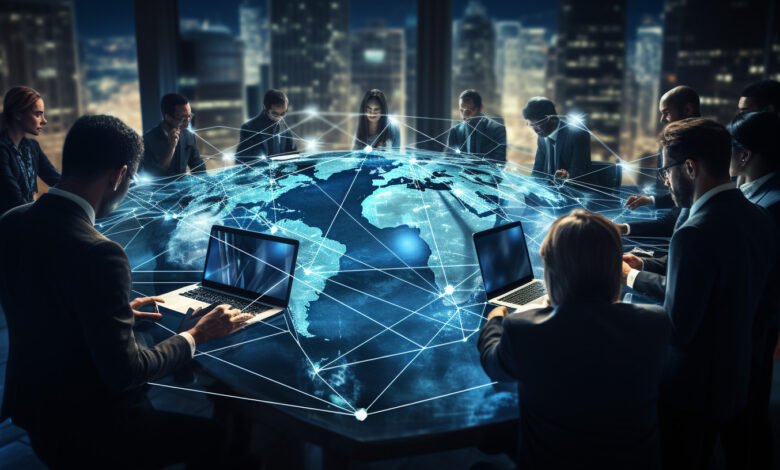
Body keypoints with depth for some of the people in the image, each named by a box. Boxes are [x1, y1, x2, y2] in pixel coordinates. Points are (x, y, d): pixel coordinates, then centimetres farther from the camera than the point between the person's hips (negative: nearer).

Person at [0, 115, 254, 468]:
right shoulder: (98, 253, -29)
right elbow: (123, 371, -25)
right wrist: (196, 336, -11)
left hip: (29, 408, 8)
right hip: (83, 433, -8)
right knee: (213, 436, 9)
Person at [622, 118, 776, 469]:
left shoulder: (696, 233, -29)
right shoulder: (758, 218, -3)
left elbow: (675, 331, -25)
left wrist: (632, 279, -11)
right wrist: (649, 267, 9)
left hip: (691, 389, -7)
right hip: (734, 379, 8)